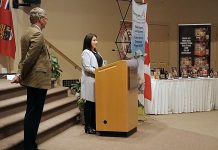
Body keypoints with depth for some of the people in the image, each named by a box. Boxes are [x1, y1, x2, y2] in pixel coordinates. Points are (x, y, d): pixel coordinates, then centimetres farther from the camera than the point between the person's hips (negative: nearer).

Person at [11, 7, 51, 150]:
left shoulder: (27, 33, 15)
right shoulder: (37, 34, -16)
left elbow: (26, 57, 14)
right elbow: (30, 57, -20)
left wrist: (21, 74, 9)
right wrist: (21, 76, -10)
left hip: (32, 80, 10)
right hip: (38, 80, -10)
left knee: (31, 113, 15)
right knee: (34, 114, -4)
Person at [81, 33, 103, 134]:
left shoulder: (96, 52, 19)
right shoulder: (86, 53, -6)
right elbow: (87, 68, -14)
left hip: (97, 80, 8)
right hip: (89, 81, -8)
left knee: (96, 104, 7)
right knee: (89, 104, -4)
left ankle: (94, 125, 13)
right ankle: (88, 127, 2)